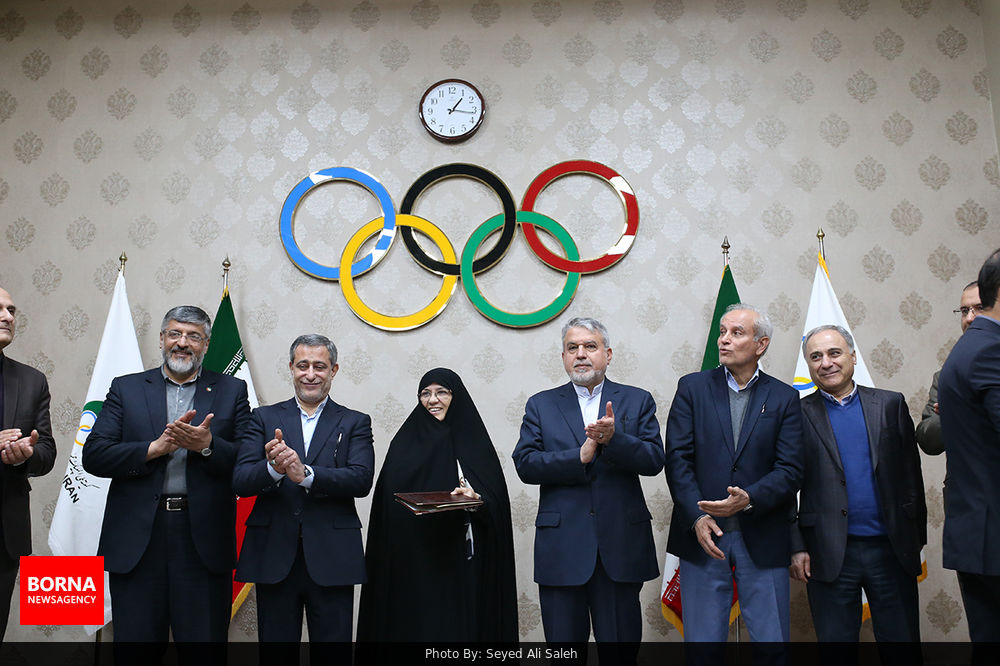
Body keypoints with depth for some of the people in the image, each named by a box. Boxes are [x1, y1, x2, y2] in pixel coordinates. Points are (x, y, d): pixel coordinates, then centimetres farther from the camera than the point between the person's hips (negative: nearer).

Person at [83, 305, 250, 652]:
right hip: (136, 541, 1)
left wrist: (207, 445, -17)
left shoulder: (232, 390, 8)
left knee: (205, 640, 6)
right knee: (135, 640, 9)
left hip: (204, 541, -1)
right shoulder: (126, 388, 10)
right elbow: (93, 455, 0)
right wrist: (156, 447, -13)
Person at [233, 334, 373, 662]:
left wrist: (305, 474, -24)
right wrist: (274, 468, -24)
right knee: (276, 649, 12)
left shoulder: (355, 423, 5)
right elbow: (240, 481, -3)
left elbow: (361, 479, -11)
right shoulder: (264, 418, 8)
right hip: (274, 557, 1)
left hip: (331, 560, -1)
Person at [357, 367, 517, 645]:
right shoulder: (404, 444, 5)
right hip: (415, 563, 0)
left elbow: (498, 503, 1)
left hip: (464, 563, 1)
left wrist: (476, 500, -19)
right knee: (418, 627, -1)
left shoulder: (474, 442, 5)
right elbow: (389, 503, 2)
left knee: (461, 627, 2)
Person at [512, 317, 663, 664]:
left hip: (621, 547, 0)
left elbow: (654, 460, -3)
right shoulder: (541, 405, 8)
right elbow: (525, 464, -4)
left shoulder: (638, 401, 8)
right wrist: (580, 456, -15)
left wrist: (613, 438, -20)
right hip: (562, 549, 0)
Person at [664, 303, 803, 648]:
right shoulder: (692, 387, 4)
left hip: (762, 540, 0)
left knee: (771, 637, 8)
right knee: (702, 638, 8)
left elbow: (790, 469, -2)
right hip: (702, 534, 0)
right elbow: (677, 458, -2)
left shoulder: (784, 398, 5)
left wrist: (749, 499, -19)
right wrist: (697, 517, -13)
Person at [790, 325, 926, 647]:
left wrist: (916, 537, 4)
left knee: (902, 636, 10)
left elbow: (911, 474, 7)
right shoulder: (797, 414, 1)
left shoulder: (890, 404, 7)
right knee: (835, 637, 8)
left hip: (891, 550, 2)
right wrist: (796, 547, -4)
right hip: (830, 556, -1)